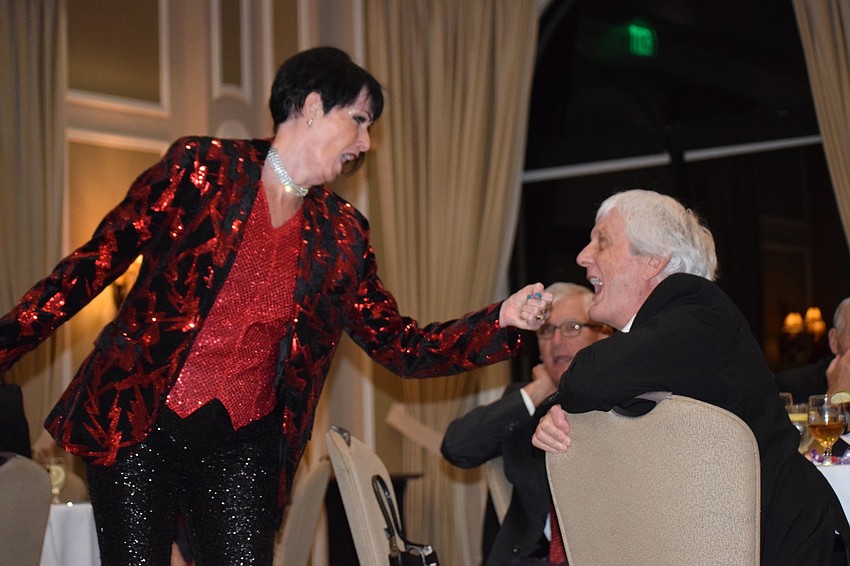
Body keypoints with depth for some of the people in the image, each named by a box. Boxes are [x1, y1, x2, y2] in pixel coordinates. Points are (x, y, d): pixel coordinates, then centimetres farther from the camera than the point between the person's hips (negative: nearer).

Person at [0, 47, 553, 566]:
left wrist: (503, 320, -5)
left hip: (240, 443, 3)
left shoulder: (341, 235, 8)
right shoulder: (202, 168, -3)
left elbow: (401, 347, 8)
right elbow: (97, 262, 0)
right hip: (135, 426, -3)